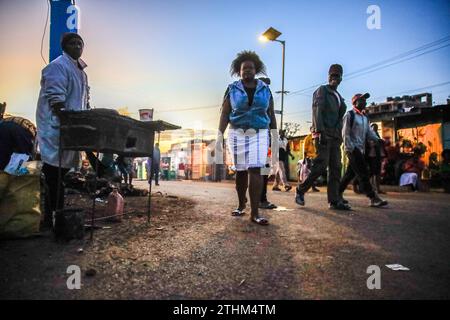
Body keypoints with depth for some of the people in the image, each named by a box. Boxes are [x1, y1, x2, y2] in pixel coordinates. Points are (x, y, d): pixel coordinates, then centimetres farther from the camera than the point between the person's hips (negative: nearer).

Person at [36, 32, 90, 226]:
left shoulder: (80, 69, 21)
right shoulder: (58, 66, -9)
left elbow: (84, 99, 23)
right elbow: (56, 99, -21)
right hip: (57, 126, -10)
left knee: (63, 167, 13)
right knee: (55, 169, -8)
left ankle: (56, 211, 25)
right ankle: (51, 214, -1)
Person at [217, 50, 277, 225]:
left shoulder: (265, 89, 8)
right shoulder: (232, 89, 4)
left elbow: (271, 114, 9)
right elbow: (224, 114, 0)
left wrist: (276, 136, 4)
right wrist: (219, 136, -10)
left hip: (259, 134, 0)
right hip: (237, 134, 0)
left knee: (255, 170, -11)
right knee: (240, 170, 5)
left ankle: (255, 213, -10)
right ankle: (241, 204, 24)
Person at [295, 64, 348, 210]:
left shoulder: (339, 97, 24)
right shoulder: (322, 90, 2)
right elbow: (317, 111, -10)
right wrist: (320, 131, -21)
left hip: (335, 136, 8)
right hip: (323, 134, -8)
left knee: (336, 168, 1)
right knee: (321, 165, -14)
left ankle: (334, 201, 2)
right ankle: (301, 190, 1)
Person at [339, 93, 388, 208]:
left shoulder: (365, 118, 19)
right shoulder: (349, 115, -4)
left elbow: (369, 132, 12)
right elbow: (345, 134, -10)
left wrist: (377, 139, -8)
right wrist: (351, 148, -18)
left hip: (360, 150, 8)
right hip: (353, 149, -8)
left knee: (350, 173, 9)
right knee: (363, 173, -11)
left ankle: (338, 194, 18)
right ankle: (373, 198, -11)